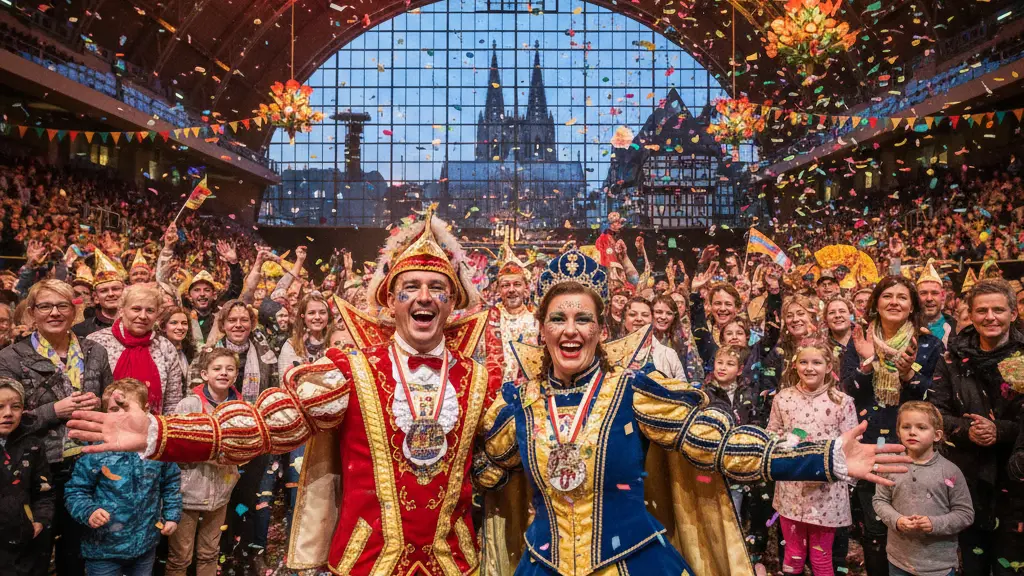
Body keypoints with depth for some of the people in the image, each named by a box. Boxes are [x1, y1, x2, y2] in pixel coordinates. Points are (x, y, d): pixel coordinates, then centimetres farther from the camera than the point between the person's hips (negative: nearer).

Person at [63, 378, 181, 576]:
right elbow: (75, 491, -5)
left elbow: (172, 483, 10)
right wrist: (88, 512, -22)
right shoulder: (96, 450, -14)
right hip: (103, 548, -3)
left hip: (146, 545, 3)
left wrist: (172, 515, 5)